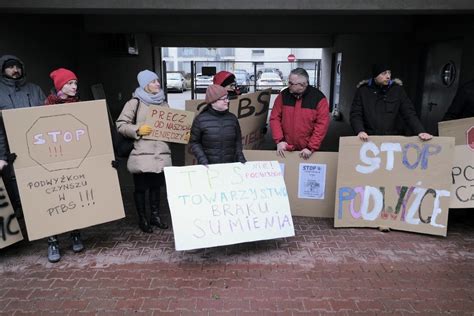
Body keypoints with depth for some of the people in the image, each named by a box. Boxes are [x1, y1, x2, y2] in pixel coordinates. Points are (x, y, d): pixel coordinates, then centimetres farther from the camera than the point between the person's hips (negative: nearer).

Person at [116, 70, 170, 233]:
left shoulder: (163, 103, 13)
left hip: (161, 153, 5)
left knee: (156, 185, 14)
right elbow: (121, 124, -4)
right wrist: (137, 130, -19)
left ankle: (155, 215, 28)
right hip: (142, 153, -4)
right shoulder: (135, 103, -4)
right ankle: (142, 219, 20)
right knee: (141, 187, 5)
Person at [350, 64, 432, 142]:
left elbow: (409, 113, 3)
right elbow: (355, 115, -1)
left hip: (394, 138, 2)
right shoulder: (362, 91, 3)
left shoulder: (397, 89, 7)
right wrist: (360, 131, -20)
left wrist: (420, 131, -12)